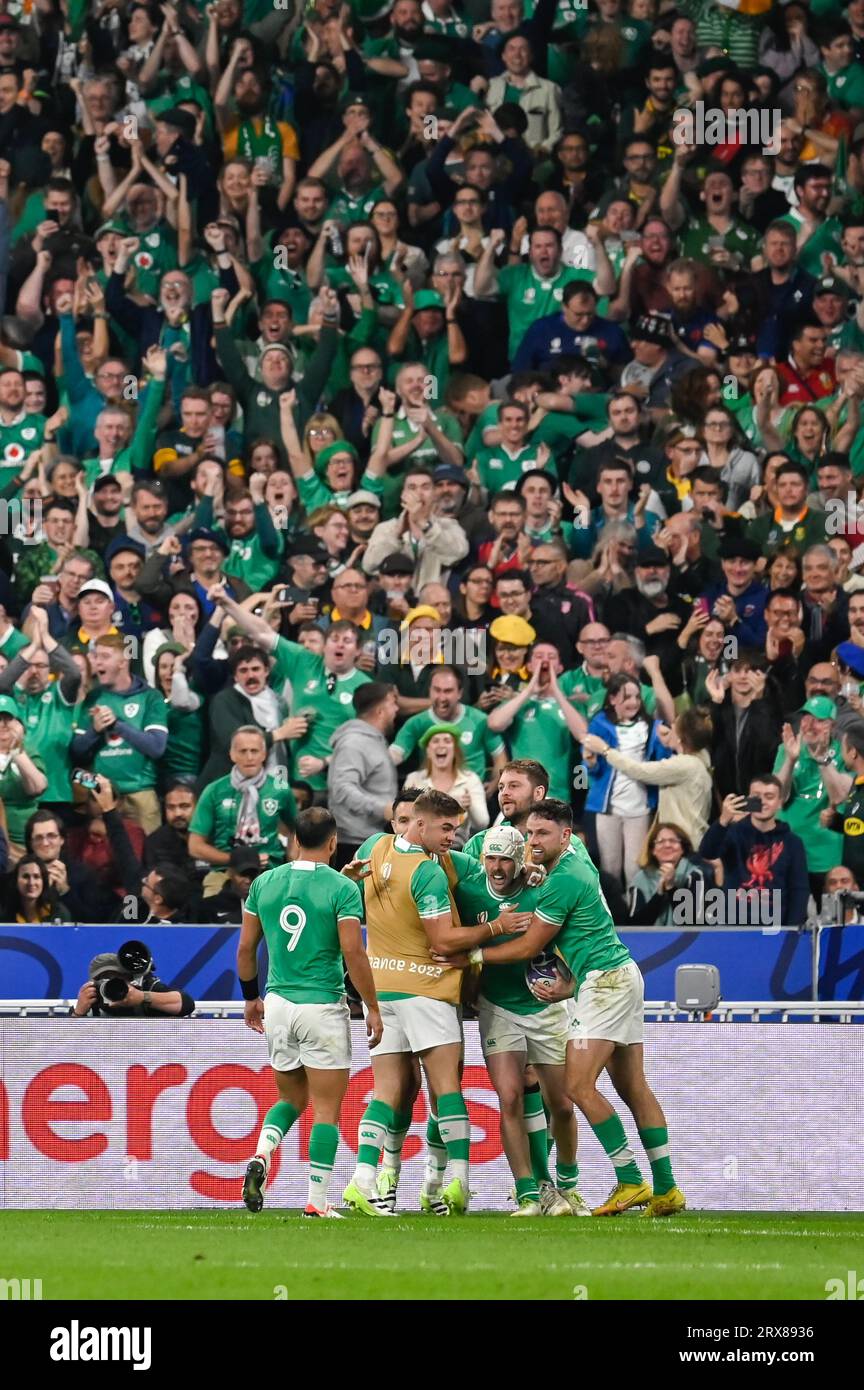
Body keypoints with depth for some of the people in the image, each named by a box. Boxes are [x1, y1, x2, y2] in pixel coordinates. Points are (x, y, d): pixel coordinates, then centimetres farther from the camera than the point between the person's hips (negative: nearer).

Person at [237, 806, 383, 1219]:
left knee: (291, 1097, 21)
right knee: (327, 1108, 4)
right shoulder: (342, 889, -10)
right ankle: (317, 1201, 1)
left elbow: (246, 947, 9)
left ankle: (262, 1154, -6)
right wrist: (373, 1008, -4)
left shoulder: (264, 883, 4)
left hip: (277, 1004, 4)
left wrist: (251, 997, 23)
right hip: (323, 1007, -4)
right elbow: (353, 953, -13)